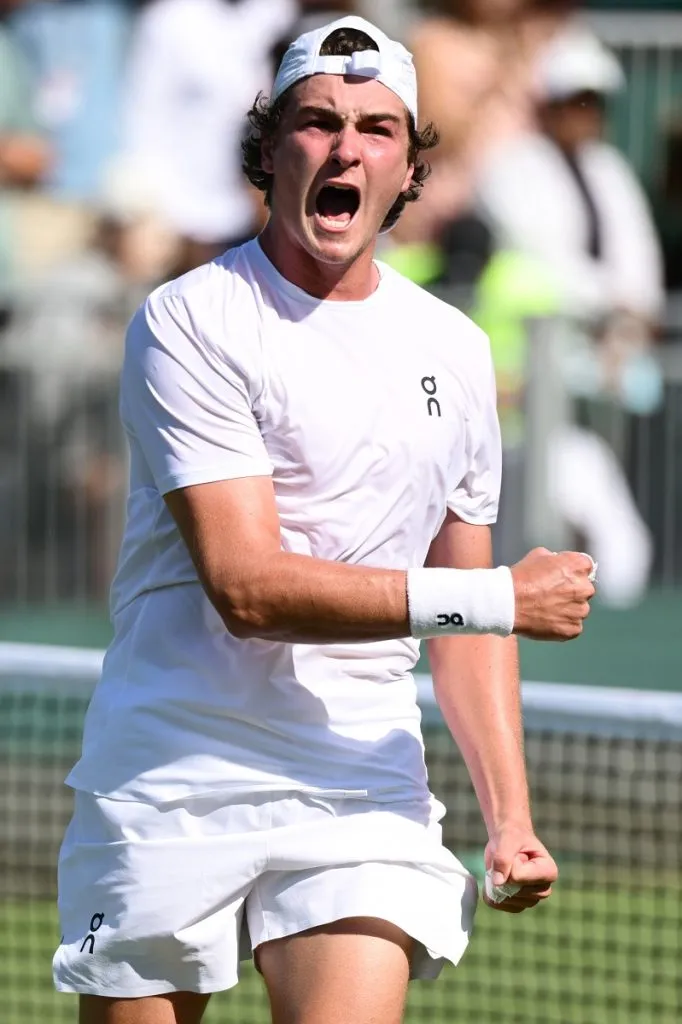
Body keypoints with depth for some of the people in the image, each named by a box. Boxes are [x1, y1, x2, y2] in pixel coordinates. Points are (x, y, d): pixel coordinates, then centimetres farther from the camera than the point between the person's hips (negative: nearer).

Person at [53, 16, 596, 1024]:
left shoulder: (455, 351, 12)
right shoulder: (189, 323, -7)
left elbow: (467, 621, 19)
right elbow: (249, 587, -16)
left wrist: (509, 810, 7)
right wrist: (501, 598, -14)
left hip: (364, 792, 3)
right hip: (171, 785, -3)